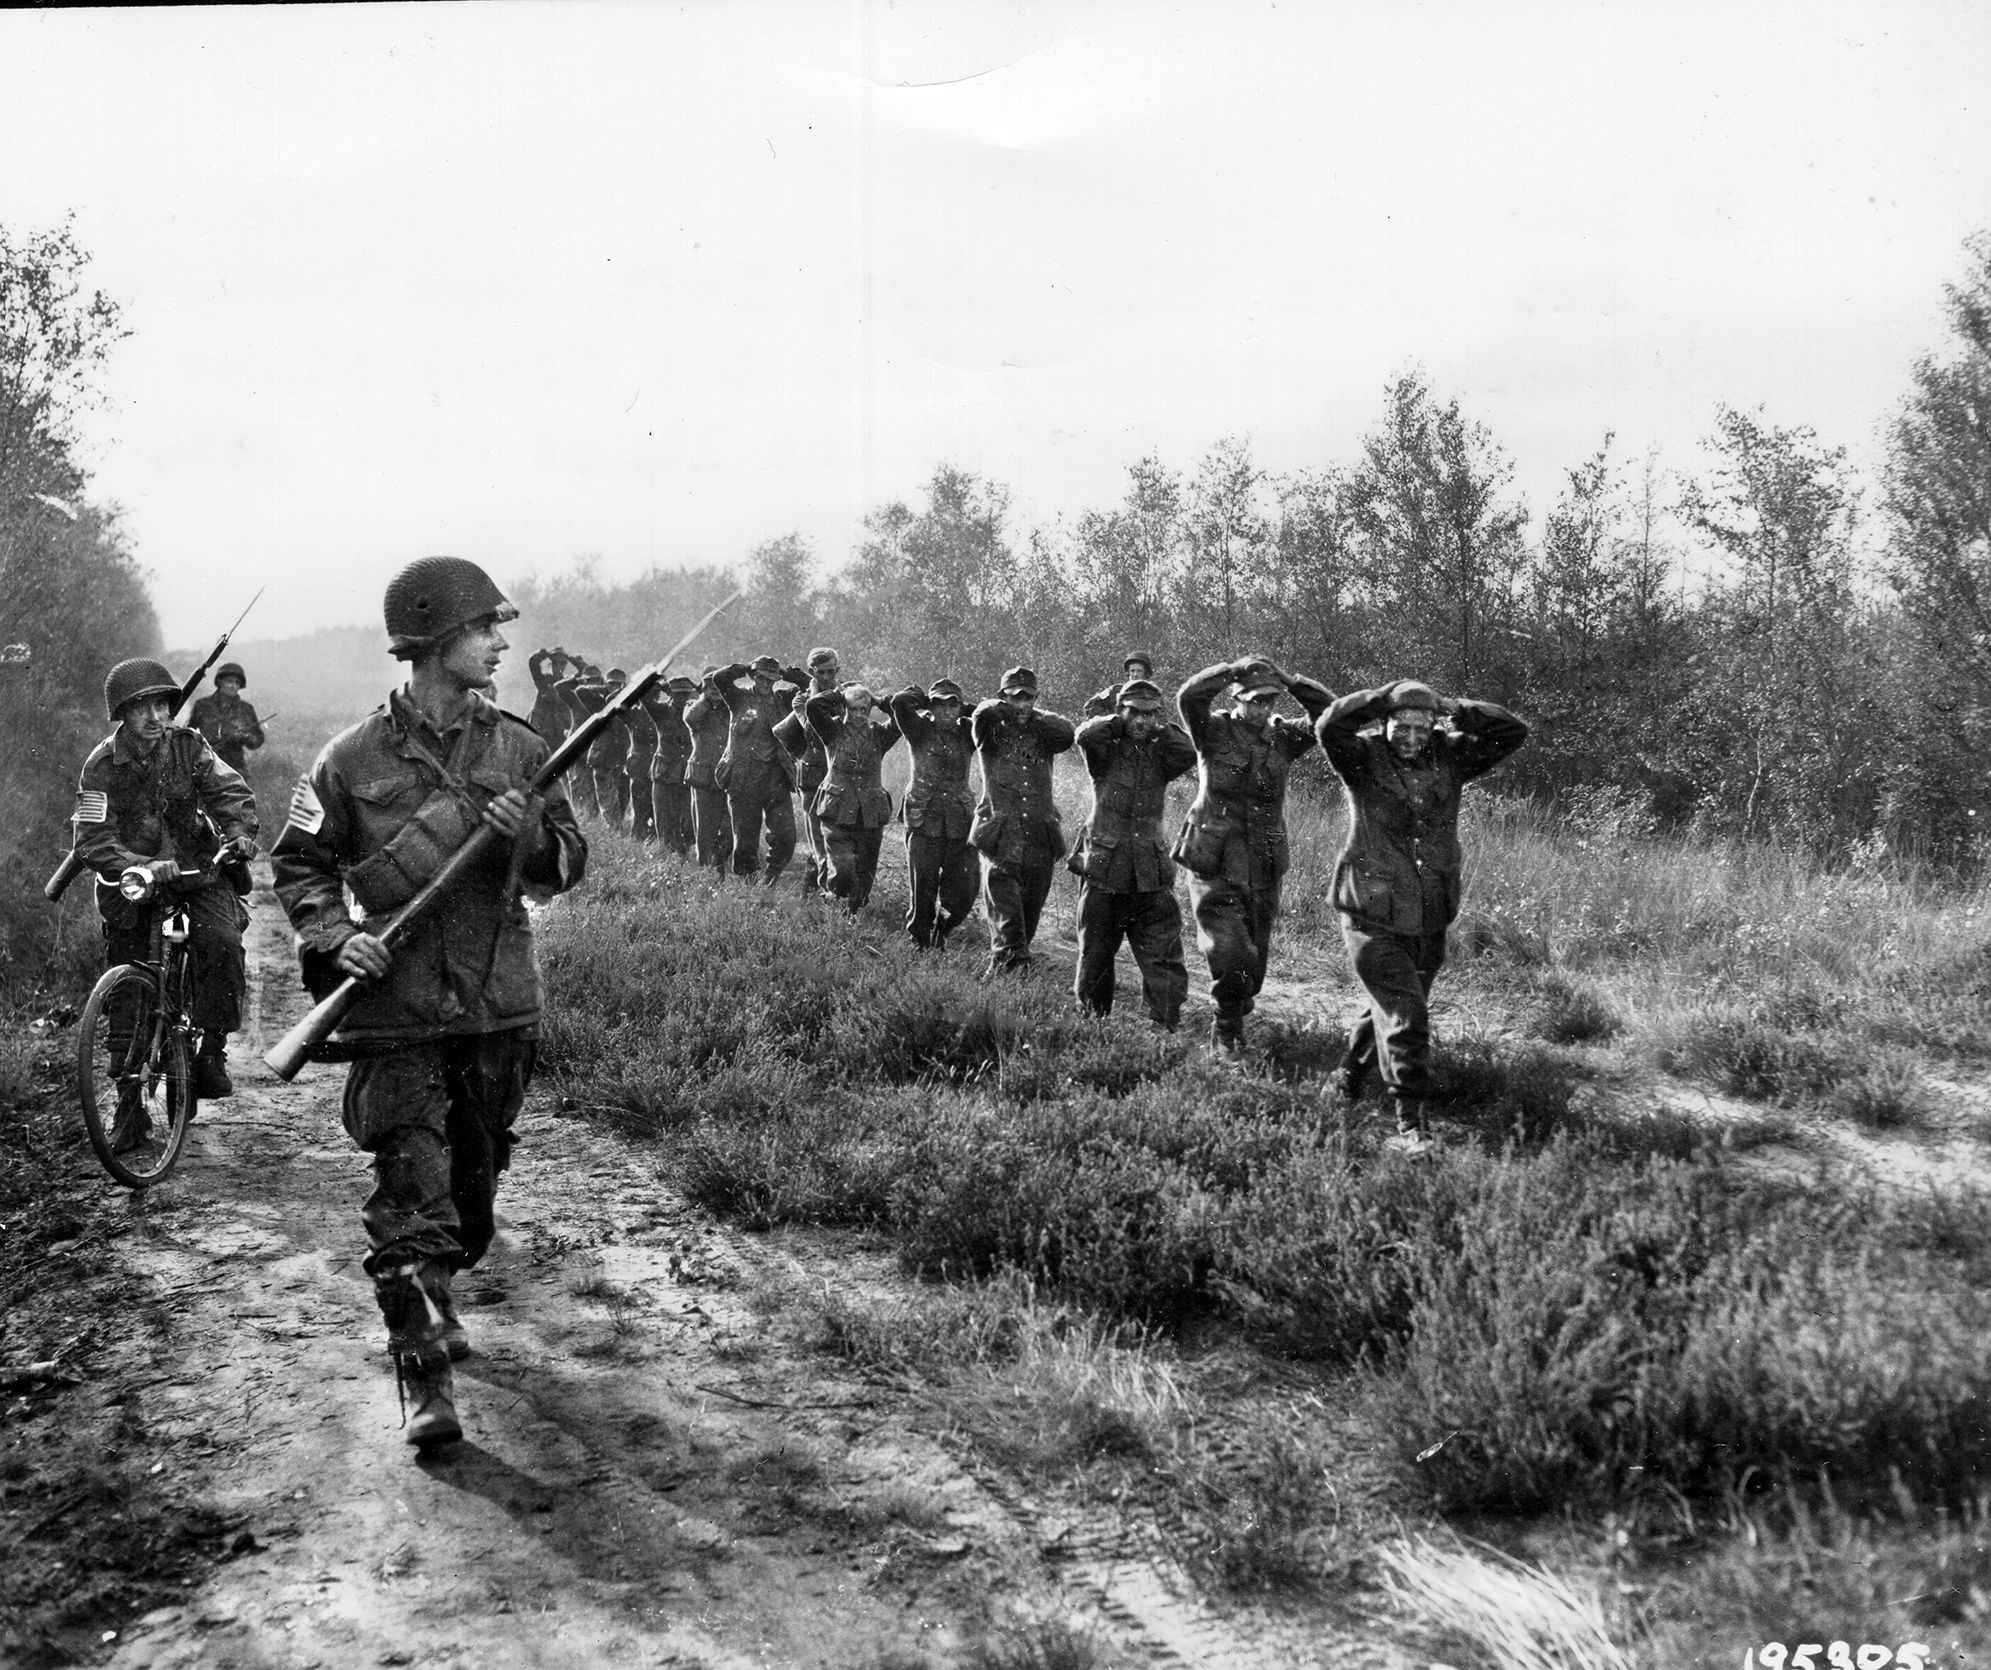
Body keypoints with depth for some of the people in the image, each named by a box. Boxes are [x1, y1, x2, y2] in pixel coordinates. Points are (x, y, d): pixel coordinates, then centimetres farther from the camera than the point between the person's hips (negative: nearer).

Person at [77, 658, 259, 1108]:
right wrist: (135, 869, -35)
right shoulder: (102, 765, -12)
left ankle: (212, 1050, -12)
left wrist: (238, 835, -32)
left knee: (222, 943, -28)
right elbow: (93, 840, -17)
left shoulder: (188, 745, -7)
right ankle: (128, 1102, 13)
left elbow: (230, 791, -12)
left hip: (195, 867, 0)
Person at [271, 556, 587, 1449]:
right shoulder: (356, 757, -5)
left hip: (499, 1004, 4)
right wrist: (334, 936, -11)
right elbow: (300, 863, 5)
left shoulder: (518, 748, 4)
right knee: (410, 1185, -8)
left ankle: (432, 1295, 43)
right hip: (395, 1006, -4)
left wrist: (530, 836, -13)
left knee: (476, 1169, 17)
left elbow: (569, 865, 8)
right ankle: (423, 1374, -4)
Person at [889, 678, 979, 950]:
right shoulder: (921, 731, 0)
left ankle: (940, 934, 26)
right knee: (922, 895, 1)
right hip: (924, 824, -3)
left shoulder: (966, 734, 10)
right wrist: (924, 699, 4)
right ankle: (918, 945, 18)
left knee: (963, 895, 0)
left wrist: (963, 713, 6)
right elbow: (900, 702, -14)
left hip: (961, 826, 3)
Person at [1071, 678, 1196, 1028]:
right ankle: (1091, 1020, 24)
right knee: (1095, 955, 10)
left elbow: (1187, 754, -13)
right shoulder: (1106, 752, 0)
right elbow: (1086, 736, -21)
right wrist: (1119, 722, -7)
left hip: (1151, 874, 2)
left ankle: (1165, 1027, -2)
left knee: (1164, 956, -4)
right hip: (1104, 868, -1)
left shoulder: (1160, 755, 7)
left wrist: (1160, 728, -4)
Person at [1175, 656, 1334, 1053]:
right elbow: (1188, 697, -22)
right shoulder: (1214, 732, -4)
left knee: (1254, 956, 13)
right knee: (1229, 953, -14)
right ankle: (1229, 1029, 5)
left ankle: (1235, 1014, 36)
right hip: (1215, 864, -4)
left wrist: (1290, 682, -11)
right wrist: (1233, 670, -19)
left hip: (1264, 869, 4)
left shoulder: (1283, 737, 4)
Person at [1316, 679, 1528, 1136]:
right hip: (1374, 918, -5)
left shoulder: (1448, 757, 3)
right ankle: (1411, 1119, -1)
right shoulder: (1364, 759, -8)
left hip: (1430, 921, 5)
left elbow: (1512, 732, 0)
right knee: (1404, 1015, -11)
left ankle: (1350, 1073, 45)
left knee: (1388, 1007, 21)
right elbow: (1329, 727, -27)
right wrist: (1387, 695, -21)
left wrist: (1455, 710, -9)